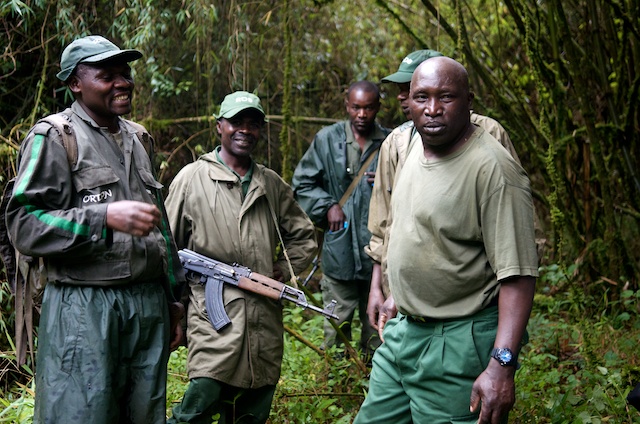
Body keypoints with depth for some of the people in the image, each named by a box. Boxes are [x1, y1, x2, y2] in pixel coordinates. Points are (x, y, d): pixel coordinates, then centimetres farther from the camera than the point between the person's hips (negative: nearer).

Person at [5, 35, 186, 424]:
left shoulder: (137, 139, 18)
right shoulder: (53, 138, -3)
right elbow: (23, 225, -12)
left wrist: (174, 302, 22)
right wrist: (105, 216, -22)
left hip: (150, 306, 6)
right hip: (84, 312, -6)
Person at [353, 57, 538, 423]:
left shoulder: (492, 168, -20)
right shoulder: (413, 148, 7)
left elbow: (517, 274, -24)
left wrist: (501, 364, -31)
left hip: (459, 345, -8)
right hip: (402, 331, 9)